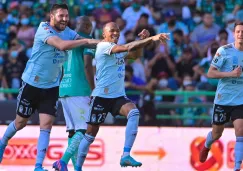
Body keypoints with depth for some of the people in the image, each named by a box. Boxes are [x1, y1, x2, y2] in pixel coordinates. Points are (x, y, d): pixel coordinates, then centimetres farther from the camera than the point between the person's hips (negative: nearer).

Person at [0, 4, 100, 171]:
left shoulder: (68, 32, 0)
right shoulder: (44, 30, -22)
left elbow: (88, 43, -7)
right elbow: (62, 45, -37)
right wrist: (87, 41, -36)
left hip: (51, 87, 4)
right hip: (32, 84, -4)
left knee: (46, 126, -7)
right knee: (21, 122, 13)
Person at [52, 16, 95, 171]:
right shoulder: (88, 41, -3)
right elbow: (87, 66, -14)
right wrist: (93, 91, -12)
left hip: (63, 89, 7)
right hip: (79, 91, -7)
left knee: (73, 131, 9)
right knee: (84, 130, -8)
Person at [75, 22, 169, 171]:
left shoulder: (119, 49, 15)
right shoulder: (103, 46, -11)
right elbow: (127, 47, -24)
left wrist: (144, 40, -2)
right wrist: (151, 39, -32)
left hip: (119, 96, 6)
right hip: (101, 96, -6)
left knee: (134, 113, -24)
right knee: (91, 133, 2)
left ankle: (126, 156, -28)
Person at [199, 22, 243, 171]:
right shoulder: (224, 51, -11)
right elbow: (210, 73, -12)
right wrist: (231, 74, -24)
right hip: (223, 99, -2)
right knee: (216, 134, 14)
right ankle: (207, 146, 49)